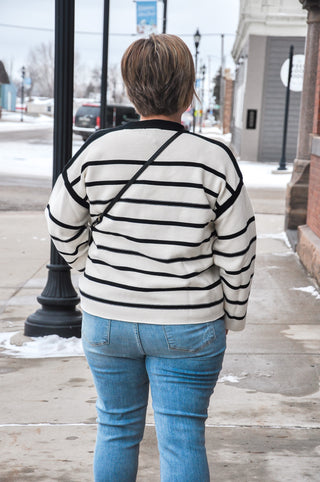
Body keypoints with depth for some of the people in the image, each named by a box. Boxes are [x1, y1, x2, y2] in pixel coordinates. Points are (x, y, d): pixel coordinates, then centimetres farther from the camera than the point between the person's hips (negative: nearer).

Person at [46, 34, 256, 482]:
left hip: (107, 318, 2)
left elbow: (63, 226, 5)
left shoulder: (98, 151, -8)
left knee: (116, 429, 19)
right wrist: (233, 314, 9)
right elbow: (237, 253, -6)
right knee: (183, 439, 7)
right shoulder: (215, 161, -13)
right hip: (188, 328, -2)